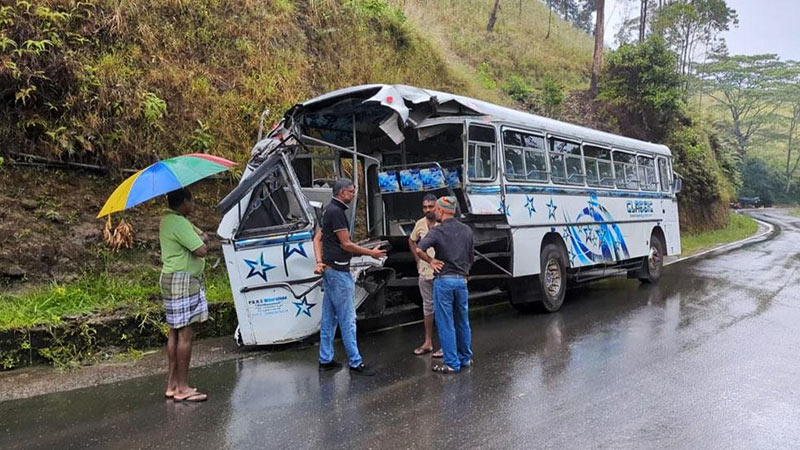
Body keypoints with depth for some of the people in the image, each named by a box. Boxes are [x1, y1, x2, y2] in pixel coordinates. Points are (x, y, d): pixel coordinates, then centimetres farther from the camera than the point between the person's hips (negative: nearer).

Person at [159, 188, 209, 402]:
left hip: (171, 279, 11)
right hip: (182, 281, -11)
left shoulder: (168, 219, 16)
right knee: (185, 334, -6)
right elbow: (201, 251, -20)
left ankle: (172, 384, 20)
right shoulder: (179, 223, -17)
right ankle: (182, 388, -1)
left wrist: (198, 236, -3)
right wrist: (200, 240, -1)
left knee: (175, 333, 13)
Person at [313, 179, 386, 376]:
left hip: (329, 269, 10)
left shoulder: (329, 210, 16)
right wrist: (371, 253, -7)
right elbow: (346, 244, -17)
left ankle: (325, 360, 19)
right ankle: (355, 363, 0)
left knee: (329, 317, 13)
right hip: (338, 271, -10)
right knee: (347, 318, -5)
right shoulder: (337, 212, -16)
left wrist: (319, 261, 3)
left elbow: (317, 238, 15)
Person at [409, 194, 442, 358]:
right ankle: (428, 343, 25)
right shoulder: (420, 224, 4)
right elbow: (411, 241, 21)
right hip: (424, 272, 6)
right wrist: (417, 259, 13)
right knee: (428, 306, 14)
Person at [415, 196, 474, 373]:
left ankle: (452, 364, 7)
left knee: (445, 324, 3)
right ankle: (466, 358, 28)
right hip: (462, 279, 5)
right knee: (463, 322, 18)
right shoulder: (467, 230, 7)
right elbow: (471, 258, 14)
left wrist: (430, 261, -9)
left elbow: (419, 250, -25)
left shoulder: (437, 231, -10)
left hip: (443, 280, -5)